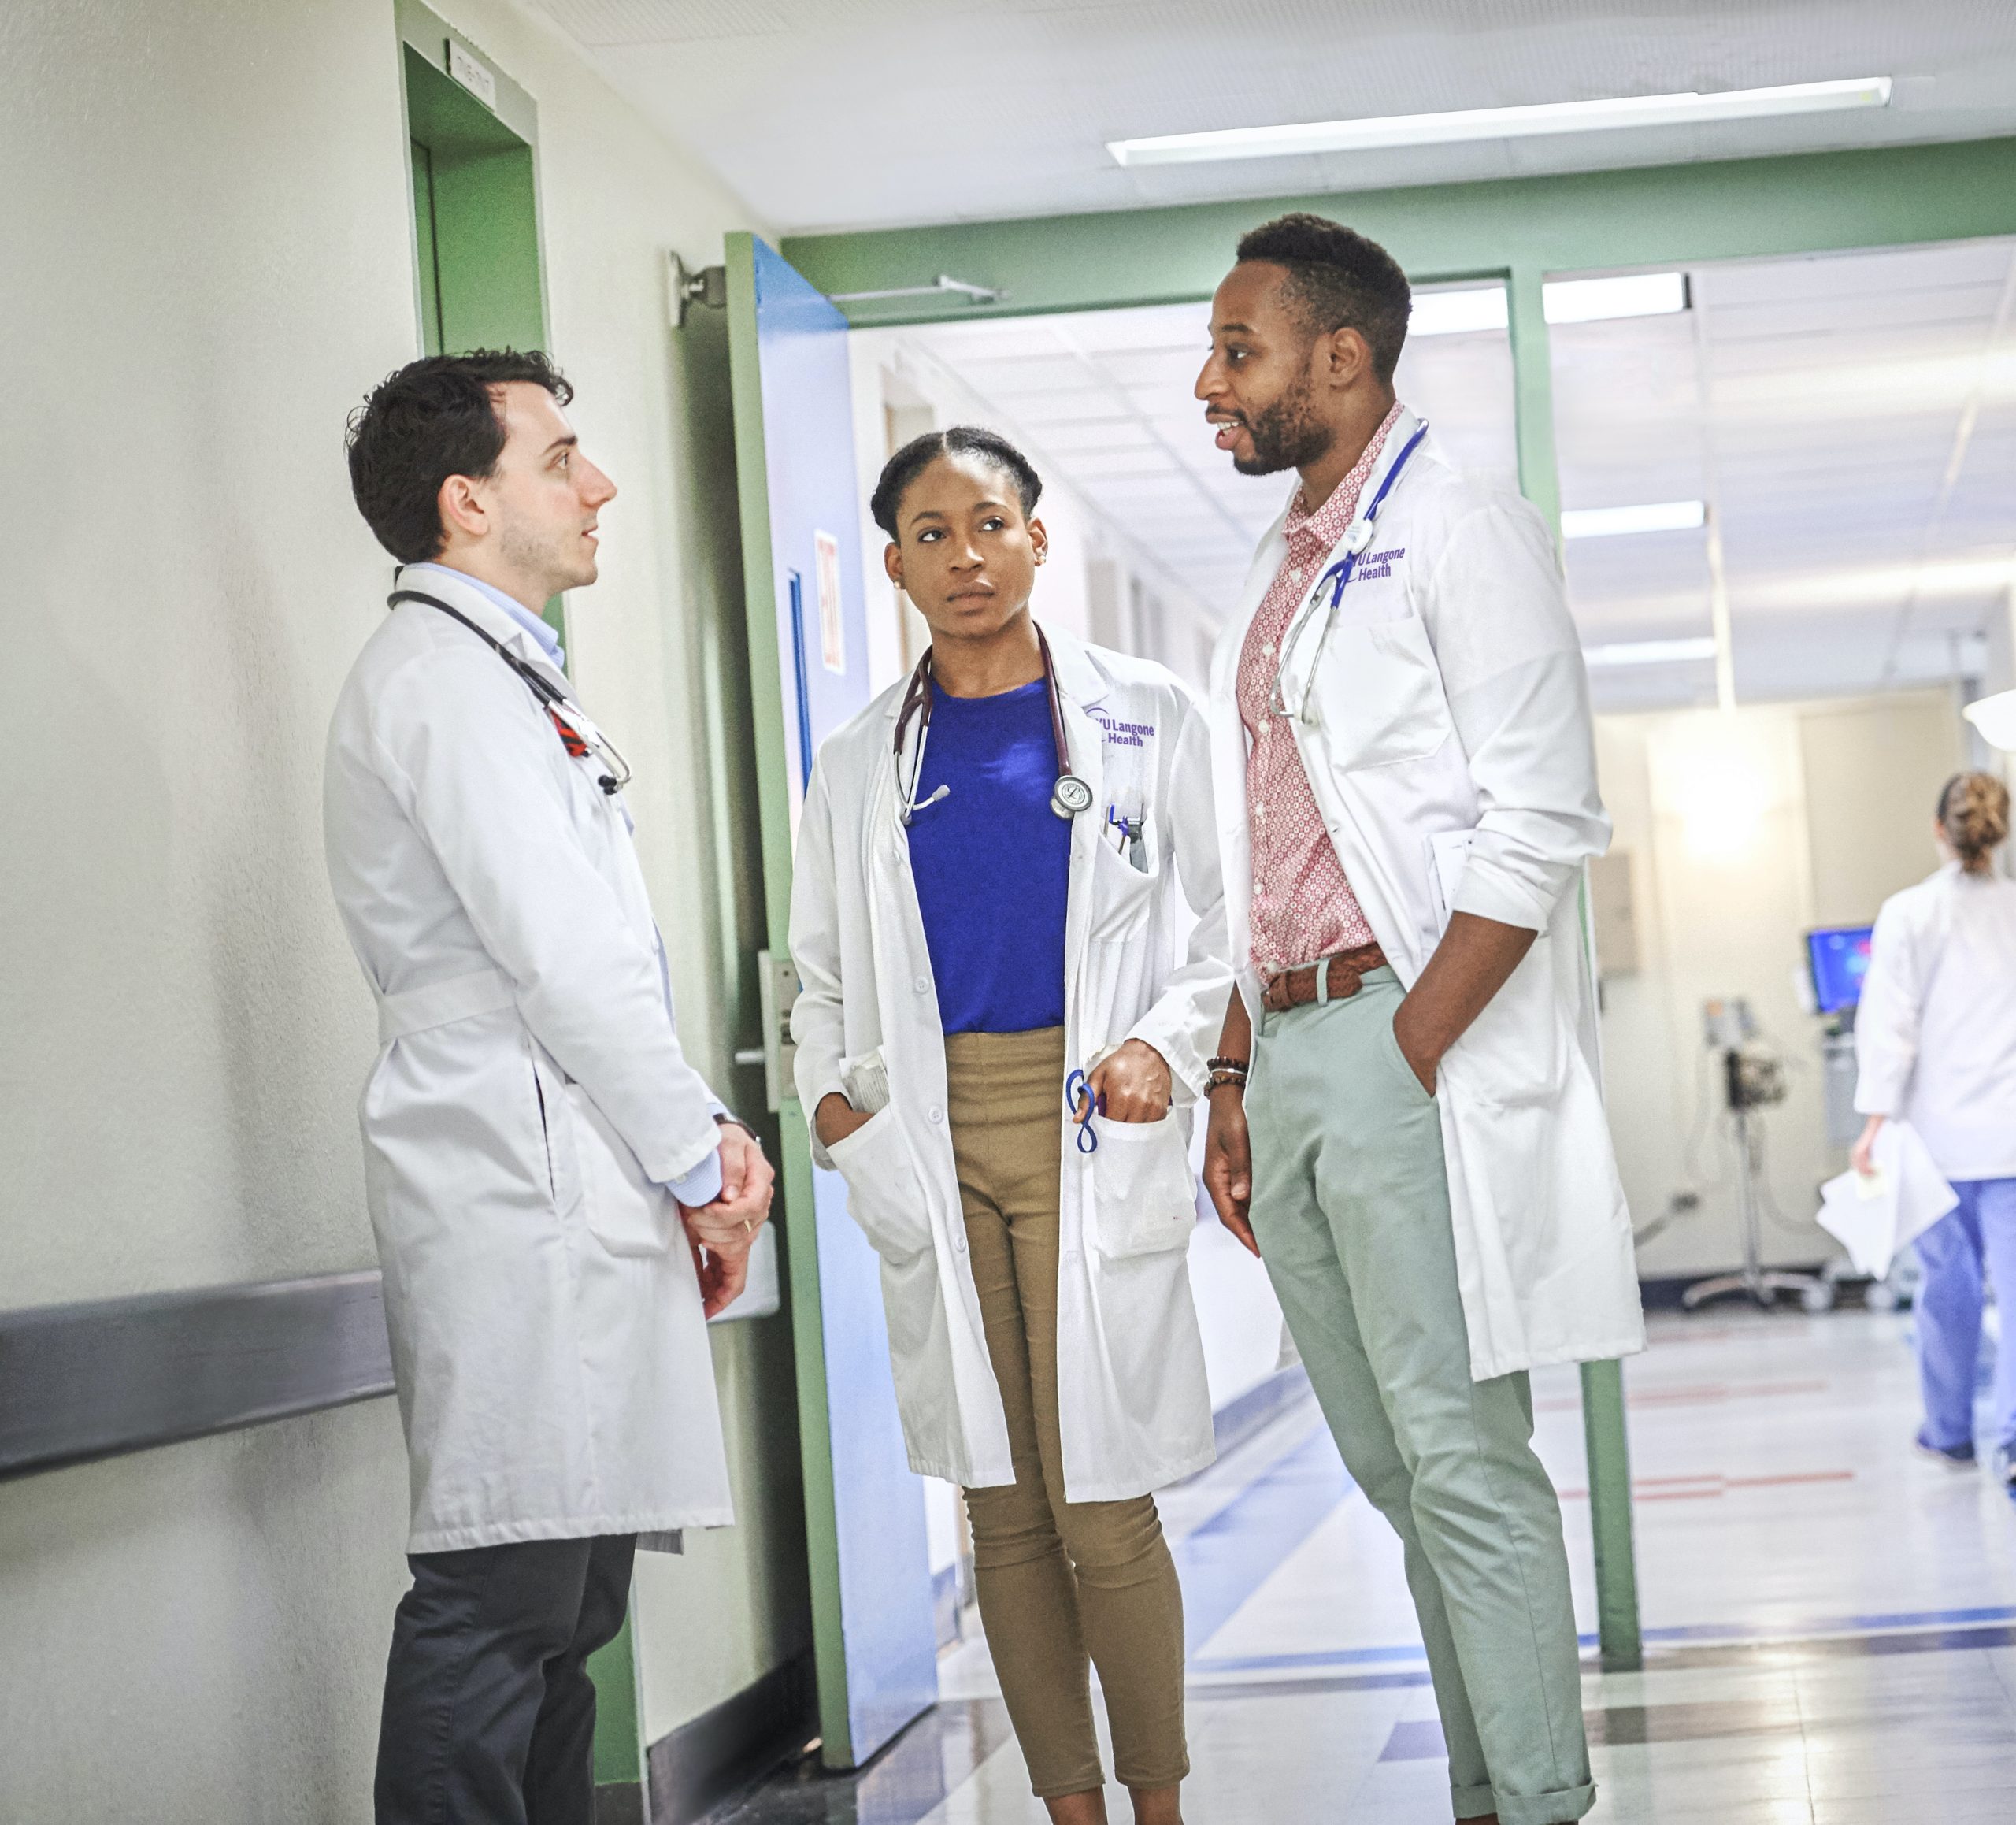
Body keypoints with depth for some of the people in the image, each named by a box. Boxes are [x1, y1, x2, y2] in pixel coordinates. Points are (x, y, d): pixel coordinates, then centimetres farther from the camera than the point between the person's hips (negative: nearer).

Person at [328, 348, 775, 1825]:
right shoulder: (447, 679, -11)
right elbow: (568, 964, -16)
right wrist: (702, 1166, -8)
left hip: (570, 1187, 11)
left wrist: (703, 1131, 10)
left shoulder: (502, 677, 23)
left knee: (568, 1600, 13)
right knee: (506, 1591, -12)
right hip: (522, 1191, -11)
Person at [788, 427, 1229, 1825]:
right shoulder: (862, 763, 14)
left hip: (1091, 1134, -3)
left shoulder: (1147, 716, 7)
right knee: (1005, 1511, 5)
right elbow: (821, 971, 20)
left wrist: (1169, 1042, -8)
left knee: (1107, 1510, -6)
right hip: (934, 1143, 3)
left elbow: (1232, 918, 8)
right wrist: (830, 1094, 3)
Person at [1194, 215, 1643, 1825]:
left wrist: (1411, 1054, -17)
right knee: (1393, 1463, 10)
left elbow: (1541, 824, -13)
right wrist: (1236, 1079, 17)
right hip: (1294, 1048, 8)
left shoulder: (1457, 538, -5)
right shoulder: (1282, 584, 20)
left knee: (1462, 1458, -9)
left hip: (1418, 1044, -8)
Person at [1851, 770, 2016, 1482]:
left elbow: (1890, 1024, -7)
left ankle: (1950, 1430, 26)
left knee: (1949, 1282, 13)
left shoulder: (1909, 914, -4)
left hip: (1942, 1130, 0)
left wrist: (1876, 1121, -5)